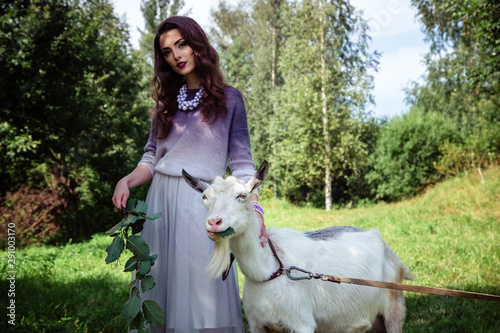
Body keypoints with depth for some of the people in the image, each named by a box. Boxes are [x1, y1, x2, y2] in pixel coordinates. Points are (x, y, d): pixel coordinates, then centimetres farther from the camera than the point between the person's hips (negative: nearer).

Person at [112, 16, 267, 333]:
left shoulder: (228, 98, 4)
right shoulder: (166, 101, 14)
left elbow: (241, 162, 0)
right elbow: (152, 156, 14)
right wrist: (127, 181, -5)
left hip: (202, 204, -3)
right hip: (161, 200, 4)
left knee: (202, 290, -2)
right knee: (161, 285, 7)